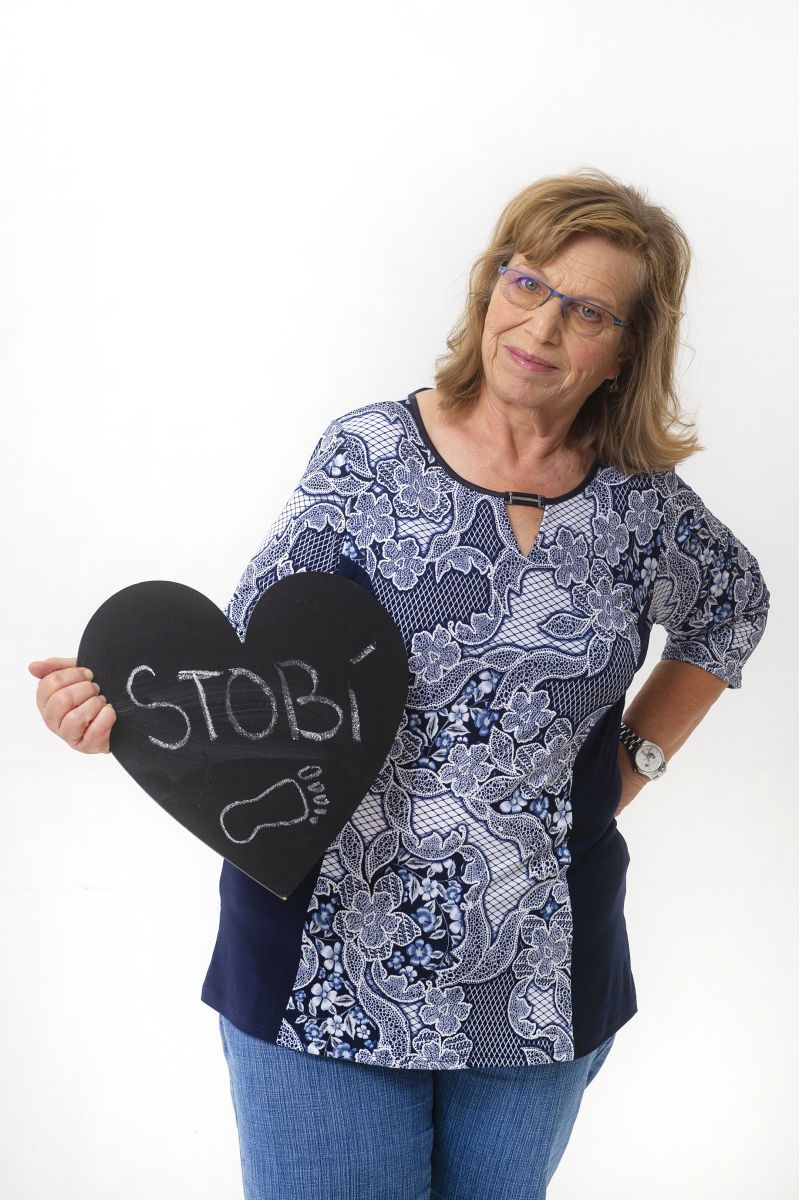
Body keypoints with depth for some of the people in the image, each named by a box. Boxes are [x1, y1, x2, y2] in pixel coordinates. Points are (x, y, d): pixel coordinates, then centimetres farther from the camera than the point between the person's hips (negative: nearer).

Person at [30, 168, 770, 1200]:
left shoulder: (642, 505, -1)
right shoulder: (367, 457, -6)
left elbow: (731, 614, 20)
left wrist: (633, 760, 9)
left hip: (537, 993, 3)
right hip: (330, 969, -2)